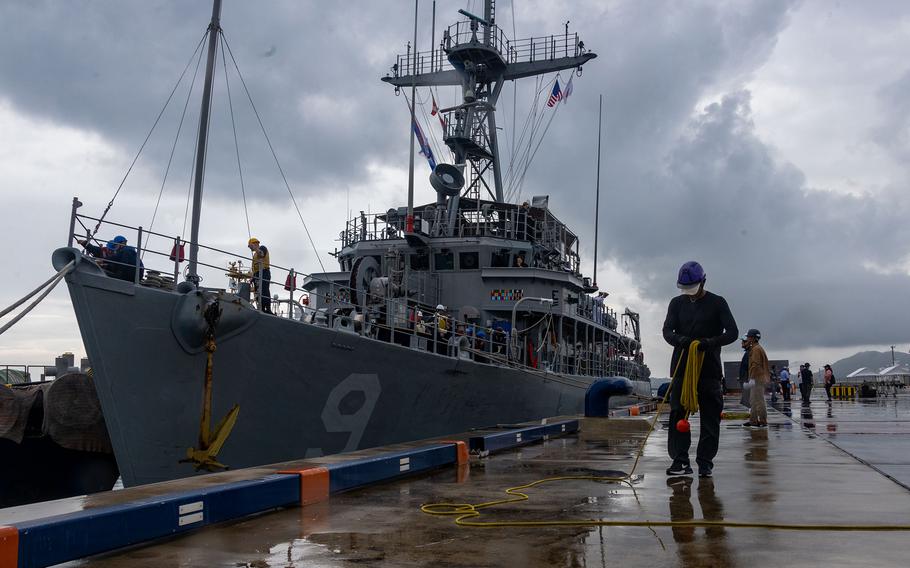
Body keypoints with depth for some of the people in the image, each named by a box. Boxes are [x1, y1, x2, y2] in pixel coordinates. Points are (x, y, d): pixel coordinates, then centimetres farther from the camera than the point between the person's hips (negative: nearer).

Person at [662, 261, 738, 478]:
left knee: (710, 417, 1)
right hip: (681, 367, 2)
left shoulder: (717, 303, 1)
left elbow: (732, 332, -5)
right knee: (677, 413, -3)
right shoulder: (677, 303, 10)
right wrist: (681, 340, -21)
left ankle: (705, 462, 9)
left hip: (709, 368, -2)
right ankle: (680, 461, 1)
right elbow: (667, 331, 1)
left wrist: (710, 342, -23)